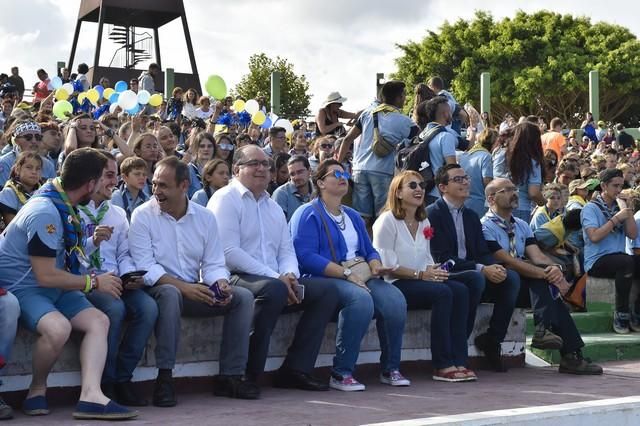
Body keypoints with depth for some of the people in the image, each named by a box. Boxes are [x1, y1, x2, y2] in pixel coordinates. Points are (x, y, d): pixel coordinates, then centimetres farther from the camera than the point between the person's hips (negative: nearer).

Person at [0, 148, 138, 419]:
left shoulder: (63, 203, 6)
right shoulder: (45, 213, -24)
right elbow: (46, 276, -22)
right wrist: (94, 282, -12)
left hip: (53, 288, 9)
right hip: (22, 288, -9)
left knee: (98, 320, -11)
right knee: (58, 327, -36)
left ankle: (91, 395, -28)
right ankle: (37, 390, -11)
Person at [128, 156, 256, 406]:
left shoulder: (205, 217, 7)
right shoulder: (143, 216, -6)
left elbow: (213, 264, 6)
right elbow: (146, 268, -15)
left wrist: (221, 284, -18)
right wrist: (184, 287, -26)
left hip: (195, 291, 5)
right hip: (157, 289, -5)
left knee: (243, 297, -14)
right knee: (170, 293, -39)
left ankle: (230, 377, -11)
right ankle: (164, 378, -33)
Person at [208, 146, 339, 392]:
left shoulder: (273, 207, 23)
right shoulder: (226, 199, -3)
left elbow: (287, 251, 20)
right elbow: (229, 254, -15)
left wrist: (289, 275, -6)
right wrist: (276, 278, -17)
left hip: (277, 281, 8)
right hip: (235, 279, -8)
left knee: (327, 291, -5)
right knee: (274, 288, -37)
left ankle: (295, 369, -8)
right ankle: (246, 374, -28)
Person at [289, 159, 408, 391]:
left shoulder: (353, 216, 25)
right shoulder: (308, 214, -1)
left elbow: (369, 250, 25)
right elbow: (306, 256, -14)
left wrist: (376, 267, -1)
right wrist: (346, 273, -19)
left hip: (361, 277, 7)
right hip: (326, 279, -7)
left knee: (395, 299, -21)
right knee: (361, 299, -36)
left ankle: (390, 369, -9)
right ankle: (341, 373, -28)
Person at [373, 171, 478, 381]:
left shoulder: (424, 222, 19)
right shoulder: (388, 221, -5)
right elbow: (387, 265, -11)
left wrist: (434, 270, -4)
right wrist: (420, 274, -15)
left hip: (420, 281, 7)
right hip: (395, 285, -7)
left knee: (460, 290, -20)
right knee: (442, 293, -30)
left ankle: (458, 362, -23)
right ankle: (443, 365, -26)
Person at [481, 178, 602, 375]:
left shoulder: (521, 225, 19)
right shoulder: (485, 227, -6)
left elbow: (537, 255, 4)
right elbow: (508, 262, -17)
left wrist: (554, 269, -20)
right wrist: (546, 274, -24)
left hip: (527, 287, 7)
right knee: (544, 282, -26)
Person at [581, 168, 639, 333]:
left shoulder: (620, 207, 19)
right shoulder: (591, 208, 0)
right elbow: (594, 236, -15)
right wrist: (616, 218, -13)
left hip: (619, 257, 6)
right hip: (597, 261, -6)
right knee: (626, 262, -35)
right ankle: (621, 314, -24)